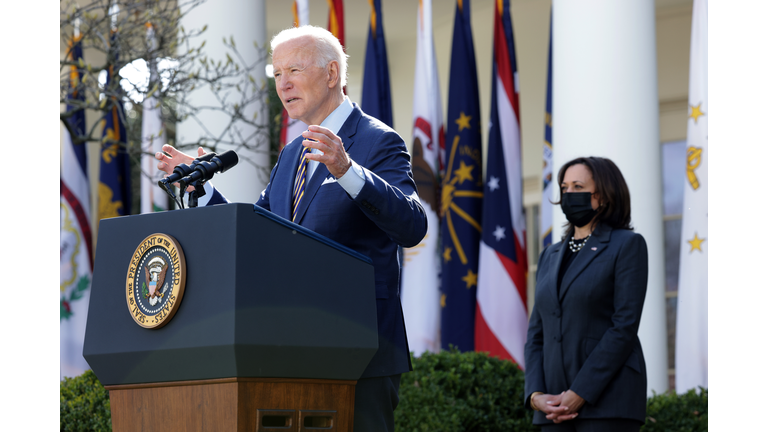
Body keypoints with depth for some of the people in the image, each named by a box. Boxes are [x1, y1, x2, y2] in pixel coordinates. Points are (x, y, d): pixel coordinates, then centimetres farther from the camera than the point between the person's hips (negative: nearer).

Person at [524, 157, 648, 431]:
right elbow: (537, 334, 15)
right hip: (557, 406, 6)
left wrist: (580, 394, -15)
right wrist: (536, 395, -3)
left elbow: (625, 327, -9)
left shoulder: (628, 245, 0)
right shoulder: (551, 257, 19)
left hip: (608, 398, -6)